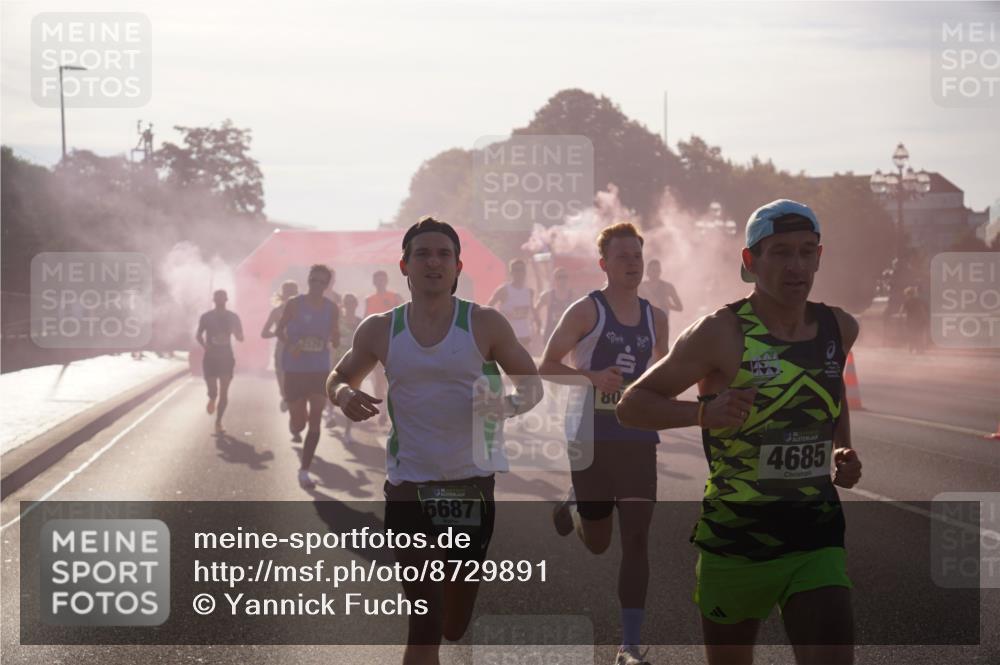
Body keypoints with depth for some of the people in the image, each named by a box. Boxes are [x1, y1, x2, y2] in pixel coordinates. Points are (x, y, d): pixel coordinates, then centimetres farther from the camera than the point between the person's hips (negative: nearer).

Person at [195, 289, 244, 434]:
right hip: (210, 358, -1)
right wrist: (204, 345, -10)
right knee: (213, 390, -7)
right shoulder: (206, 317, -2)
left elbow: (240, 338, 3)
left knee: (224, 392, -2)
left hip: (226, 358, 1)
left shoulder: (232, 317, 1)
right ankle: (212, 399, 30)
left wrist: (234, 331, -19)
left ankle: (218, 421, 9)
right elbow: (198, 335, 9)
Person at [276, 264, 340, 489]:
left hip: (320, 371, 2)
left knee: (315, 420, -9)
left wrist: (334, 339, -13)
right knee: (299, 421, 4)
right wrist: (290, 344, -16)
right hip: (295, 369, -1)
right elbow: (280, 330, 3)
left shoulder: (332, 308, 1)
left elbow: (336, 339, 10)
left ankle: (304, 471, -1)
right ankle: (295, 429, 46)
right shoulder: (295, 304, -6)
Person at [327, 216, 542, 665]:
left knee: (457, 627, 13)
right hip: (409, 487, 0)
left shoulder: (485, 324, -3)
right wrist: (344, 394, -8)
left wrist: (509, 405, -19)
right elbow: (339, 377, 17)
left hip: (473, 485, 0)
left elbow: (533, 385, 4)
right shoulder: (380, 330, 2)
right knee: (426, 626, -9)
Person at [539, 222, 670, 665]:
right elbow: (546, 367, -7)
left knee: (636, 540, -6)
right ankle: (573, 508, 43)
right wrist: (592, 376, -22)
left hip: (638, 439, 3)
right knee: (598, 543, 6)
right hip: (591, 438, -3)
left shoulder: (655, 318, 10)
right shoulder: (586, 311, -5)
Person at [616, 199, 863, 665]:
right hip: (735, 538, -3)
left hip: (816, 539, 3)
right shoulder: (721, 333, -11)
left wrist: (844, 452, 12)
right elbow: (631, 405, -8)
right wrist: (705, 411, -24)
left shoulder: (840, 329, 4)